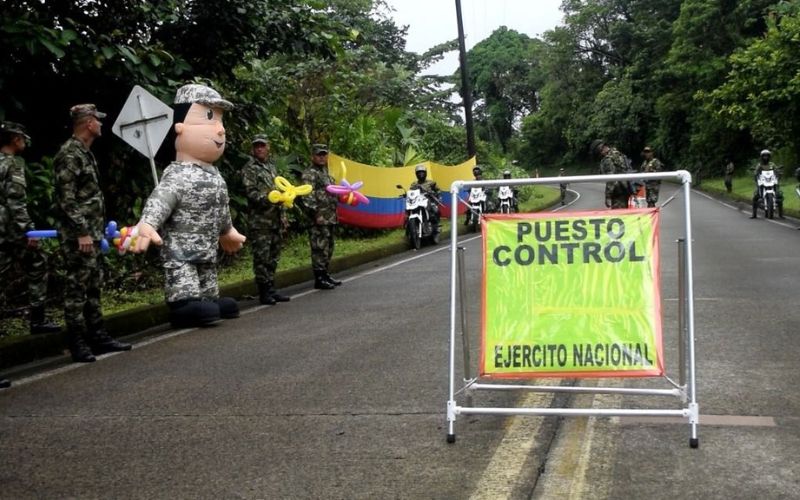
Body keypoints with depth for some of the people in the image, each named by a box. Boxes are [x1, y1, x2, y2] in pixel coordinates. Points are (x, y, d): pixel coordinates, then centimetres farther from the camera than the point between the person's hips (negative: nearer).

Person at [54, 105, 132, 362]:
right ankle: (78, 343, 0)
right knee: (76, 288, -4)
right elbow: (66, 198, -19)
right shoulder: (69, 154, -14)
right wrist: (81, 232, -22)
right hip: (77, 234, -10)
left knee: (93, 286, 13)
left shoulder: (85, 153, 16)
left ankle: (98, 336, 21)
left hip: (91, 232, 10)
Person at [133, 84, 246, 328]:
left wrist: (227, 230, 41)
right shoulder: (177, 176, -21)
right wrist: (147, 224, -53)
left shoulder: (214, 175, 11)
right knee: (185, 290, -17)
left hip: (207, 251, 9)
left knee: (208, 290, 16)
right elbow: (160, 200, -35)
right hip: (180, 251, -9)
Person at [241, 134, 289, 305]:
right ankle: (264, 293, -2)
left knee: (273, 257, 11)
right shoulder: (249, 168, -3)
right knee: (262, 258, -6)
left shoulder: (271, 167, 19)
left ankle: (271, 290, 17)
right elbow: (250, 192, -12)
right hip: (260, 222, -7)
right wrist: (267, 200, -27)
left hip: (276, 220, 7)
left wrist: (283, 214, 19)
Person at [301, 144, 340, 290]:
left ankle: (325, 274, 24)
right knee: (319, 249, -8)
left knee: (328, 248, 15)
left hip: (330, 218, 10)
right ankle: (319, 279, -5)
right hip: (319, 219, -10)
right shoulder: (309, 174, -9)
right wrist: (315, 214, -23)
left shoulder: (325, 172, 21)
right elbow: (308, 196, -18)